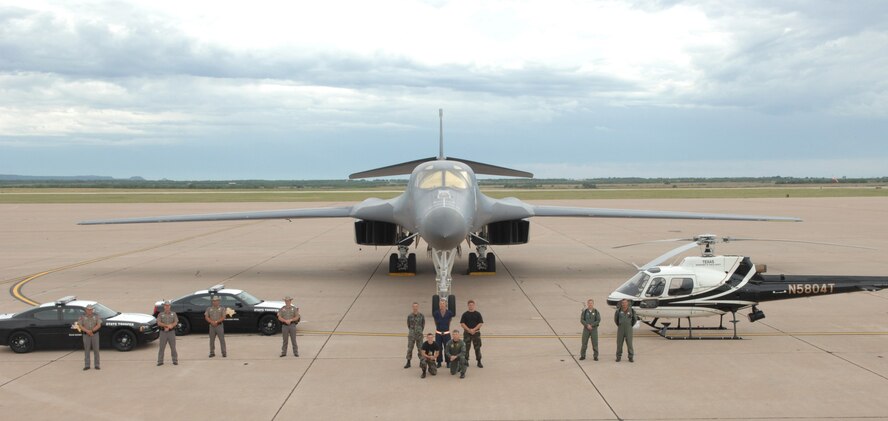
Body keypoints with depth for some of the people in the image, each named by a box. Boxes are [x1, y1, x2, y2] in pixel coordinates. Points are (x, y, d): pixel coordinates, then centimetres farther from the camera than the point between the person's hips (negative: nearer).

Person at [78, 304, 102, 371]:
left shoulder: (96, 316, -1)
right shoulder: (82, 317, -1)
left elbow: (99, 325, -9)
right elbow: (80, 326, -8)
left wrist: (92, 330, -22)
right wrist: (87, 331, -21)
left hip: (95, 334, 0)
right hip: (86, 335, 0)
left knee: (96, 350, 0)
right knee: (86, 350, 2)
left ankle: (96, 365, 6)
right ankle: (87, 365, 7)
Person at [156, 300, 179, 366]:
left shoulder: (173, 314, 7)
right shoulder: (160, 314, 5)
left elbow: (175, 323, -2)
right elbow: (159, 323, -7)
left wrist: (168, 327, -18)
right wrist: (167, 325, -18)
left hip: (171, 332, 0)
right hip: (163, 332, 0)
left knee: (173, 347, 1)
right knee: (161, 347, -1)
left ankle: (175, 361, 7)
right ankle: (160, 361, 5)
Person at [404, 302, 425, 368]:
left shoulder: (421, 316, -3)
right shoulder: (409, 316, -3)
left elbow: (423, 324, 7)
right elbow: (408, 324, 8)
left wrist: (420, 331, 9)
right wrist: (411, 330, 10)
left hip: (419, 335, 0)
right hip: (411, 335, 0)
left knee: (420, 348, 6)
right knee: (409, 348, 2)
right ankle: (408, 362, 9)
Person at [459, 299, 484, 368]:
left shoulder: (477, 314, 3)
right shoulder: (465, 314, 2)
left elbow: (481, 323, -2)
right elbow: (462, 323, -3)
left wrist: (474, 329, -13)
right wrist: (469, 330, -14)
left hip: (476, 333, 0)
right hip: (467, 333, 0)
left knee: (477, 348, 2)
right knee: (466, 348, 3)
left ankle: (479, 362, 8)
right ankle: (465, 361, 14)